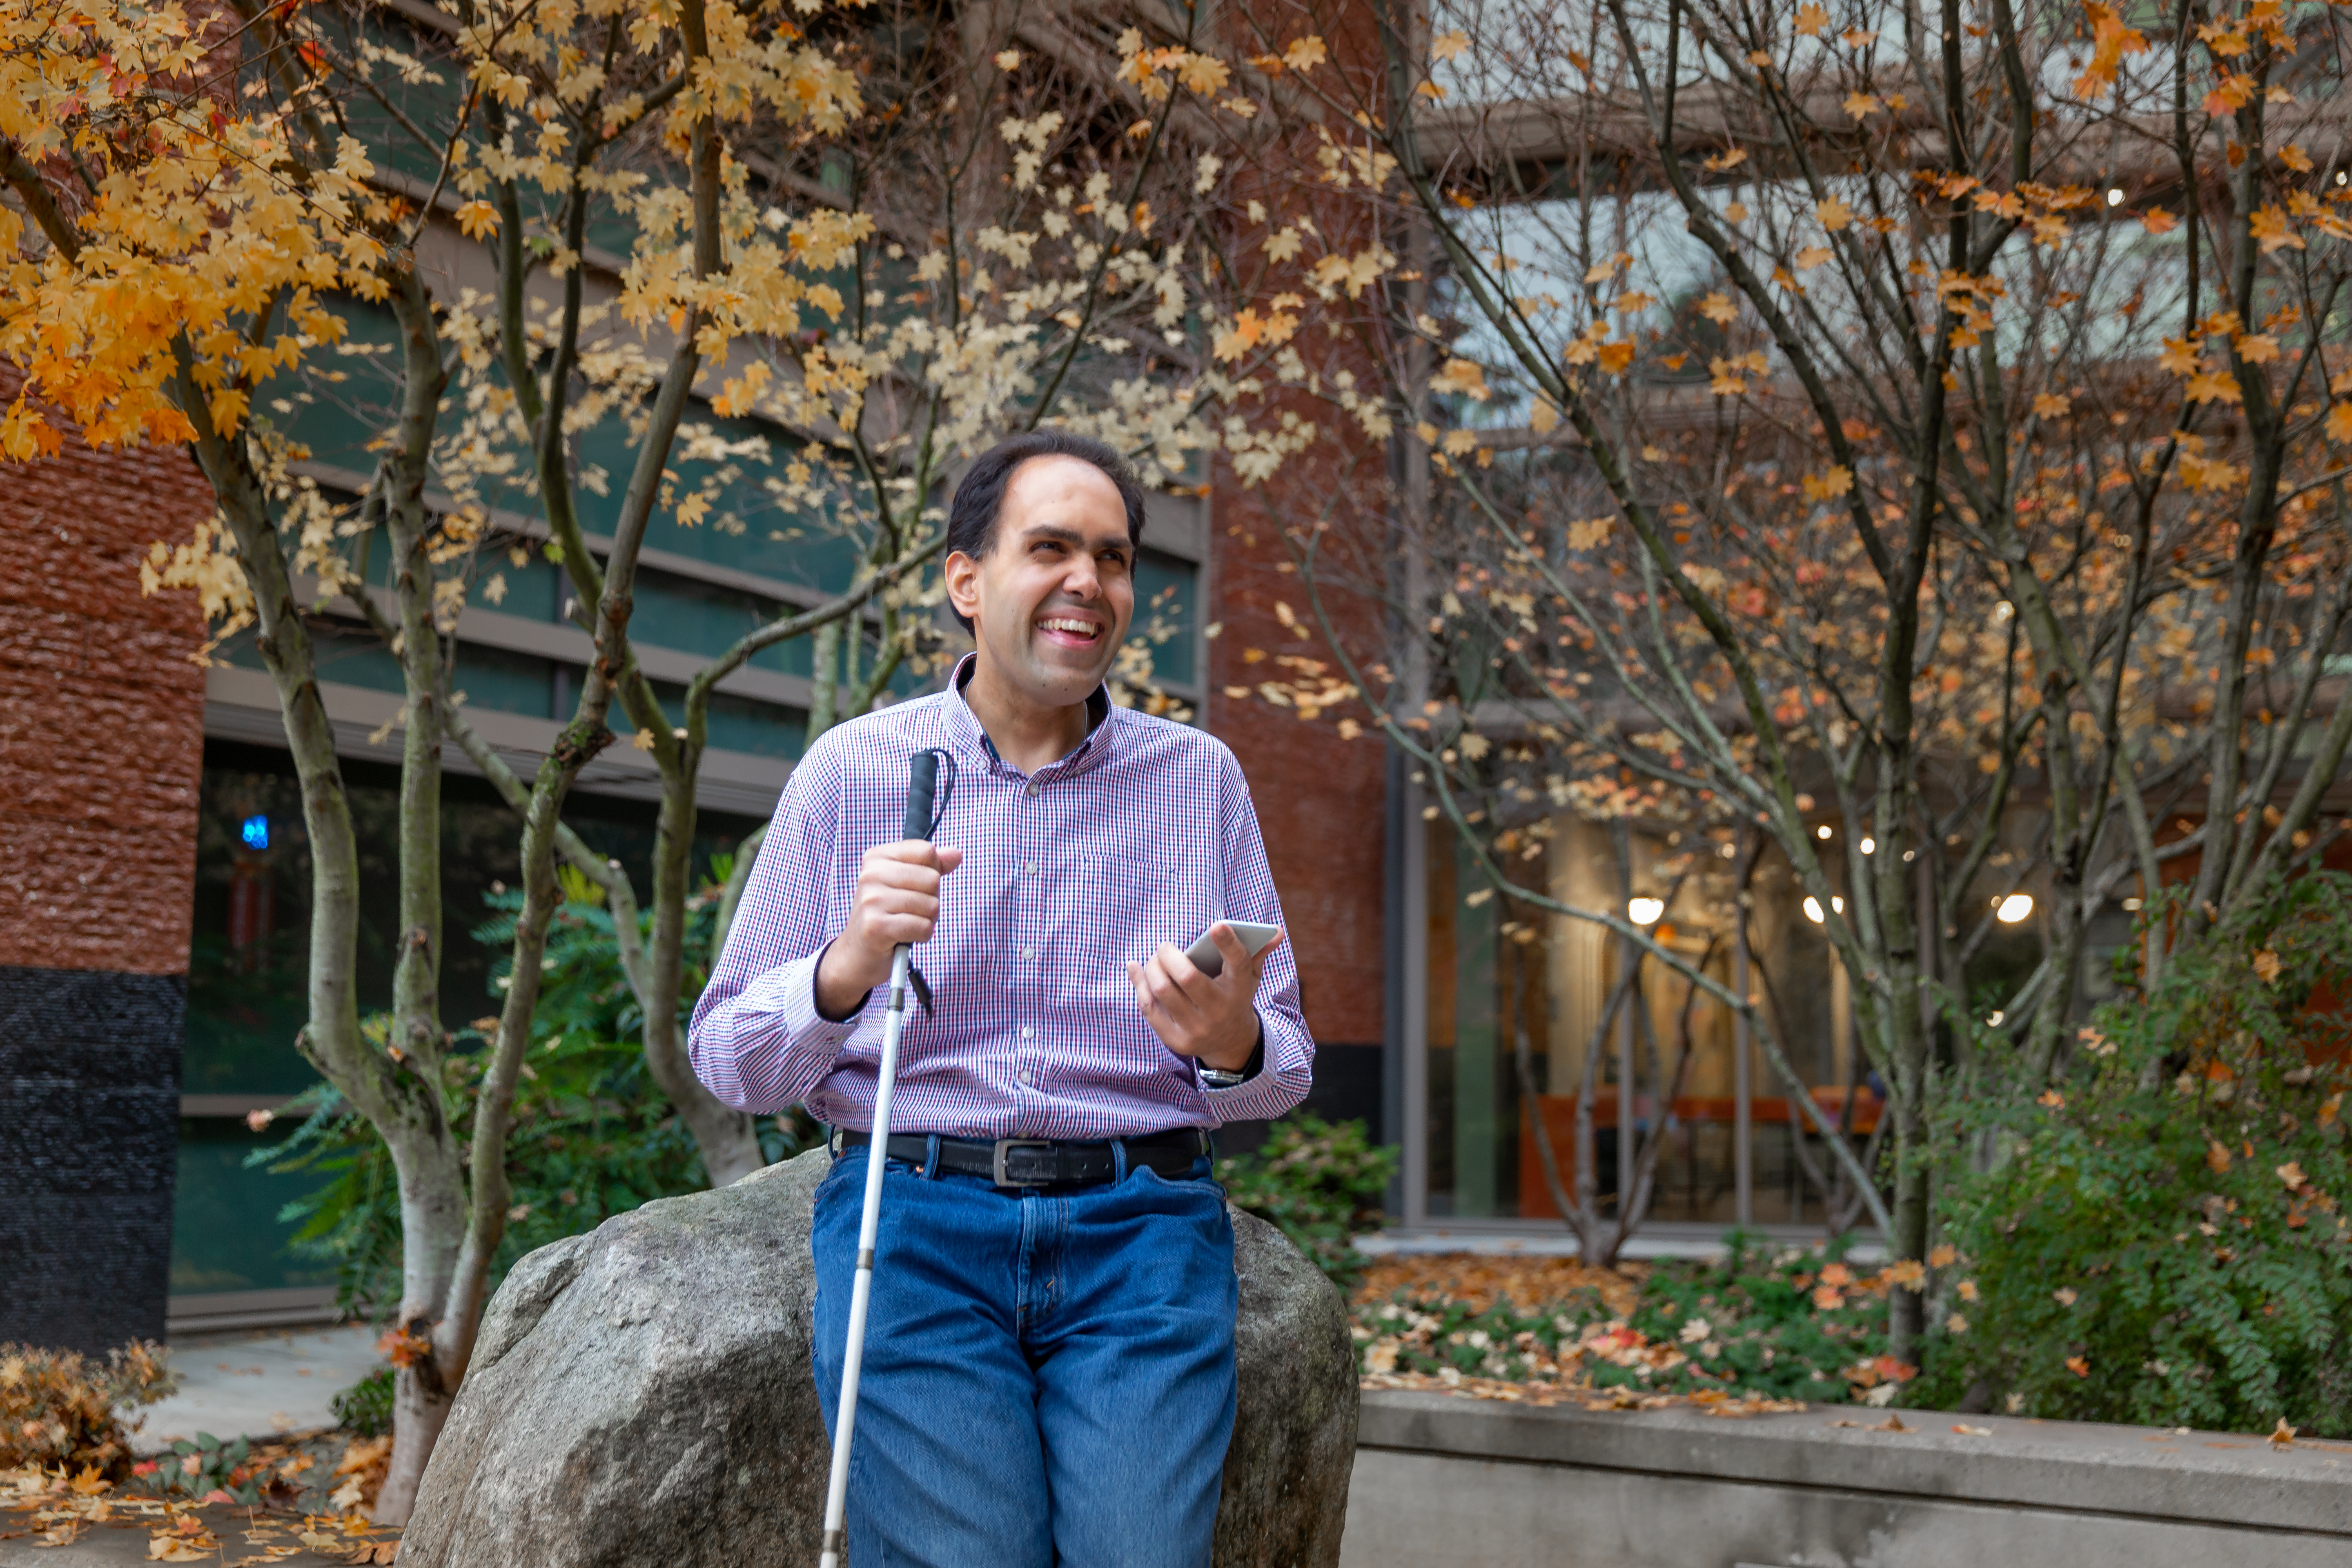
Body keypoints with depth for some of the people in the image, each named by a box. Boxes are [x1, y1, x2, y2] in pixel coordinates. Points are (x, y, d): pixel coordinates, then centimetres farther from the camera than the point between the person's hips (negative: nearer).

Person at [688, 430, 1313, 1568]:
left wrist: (1233, 1045, -12)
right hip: (915, 1219, -1)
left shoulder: (1200, 778, 11)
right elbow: (729, 1062, 5)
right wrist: (845, 970, -16)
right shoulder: (851, 770, 6)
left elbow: (1285, 1070, 12)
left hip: (1139, 1226, 1)